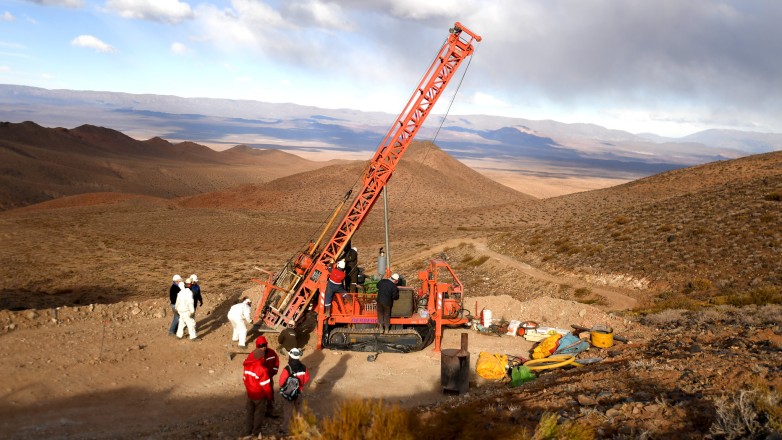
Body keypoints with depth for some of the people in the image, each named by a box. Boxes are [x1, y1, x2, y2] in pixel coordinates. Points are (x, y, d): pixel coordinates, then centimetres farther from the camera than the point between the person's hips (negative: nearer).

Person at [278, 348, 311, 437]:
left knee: (287, 412, 11)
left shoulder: (287, 369, -29)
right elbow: (306, 379, 0)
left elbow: (281, 383, -21)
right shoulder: (303, 368, -15)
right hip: (299, 393, 4)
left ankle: (286, 431, 20)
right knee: (298, 409, 25)